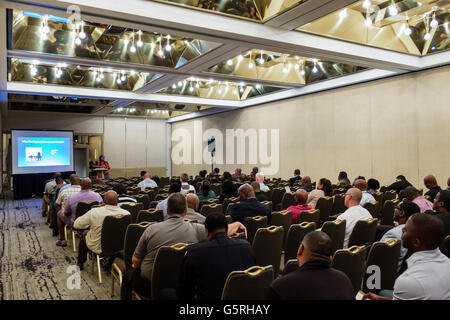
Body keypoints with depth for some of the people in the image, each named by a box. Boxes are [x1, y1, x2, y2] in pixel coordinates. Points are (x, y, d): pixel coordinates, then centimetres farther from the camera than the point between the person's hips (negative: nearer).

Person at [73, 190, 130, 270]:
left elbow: (76, 224, -8)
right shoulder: (126, 213, -21)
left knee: (85, 233, 29)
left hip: (98, 248, -1)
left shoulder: (94, 212, -23)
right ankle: (111, 263, 45)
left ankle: (80, 263, 46)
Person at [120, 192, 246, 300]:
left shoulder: (152, 229, -16)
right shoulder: (196, 230, -17)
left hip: (149, 286, -2)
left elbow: (135, 261, -5)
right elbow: (224, 230, -9)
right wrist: (237, 224, 9)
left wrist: (136, 266, 15)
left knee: (128, 274, 28)